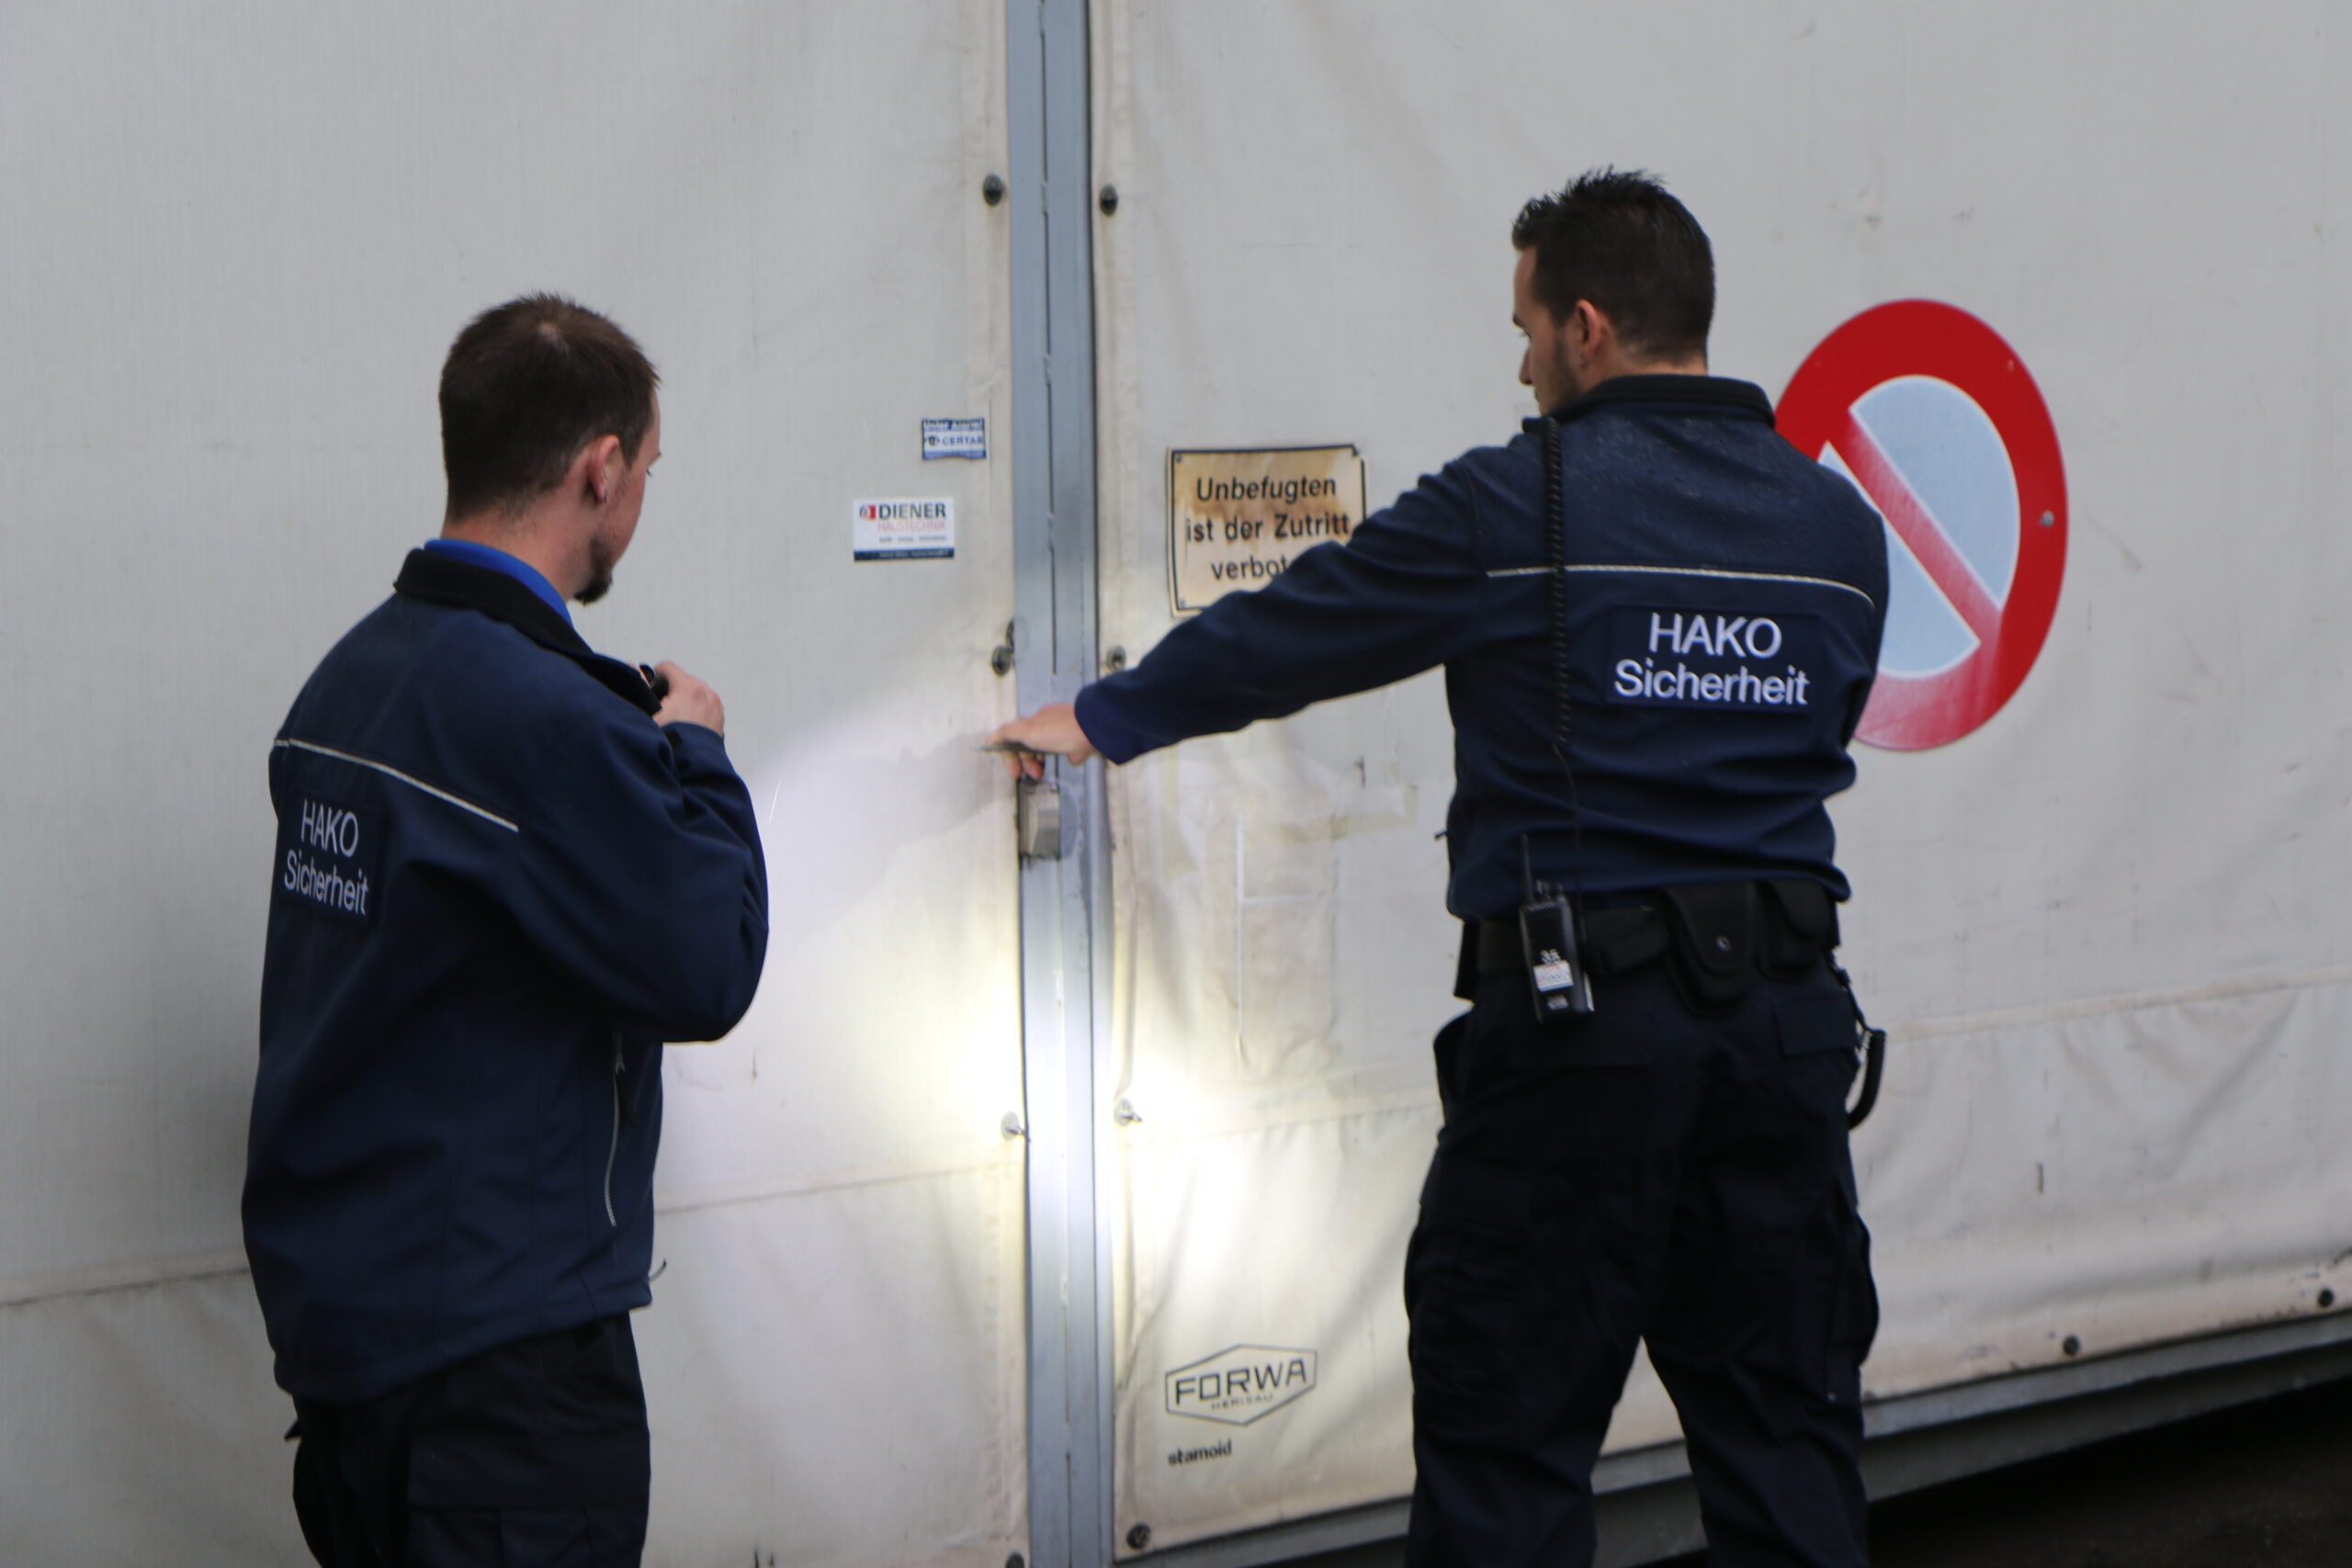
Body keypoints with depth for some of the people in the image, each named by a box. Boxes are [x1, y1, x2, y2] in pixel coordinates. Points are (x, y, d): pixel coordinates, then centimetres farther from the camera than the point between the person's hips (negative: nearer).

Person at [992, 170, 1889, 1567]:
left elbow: (1287, 634, 2)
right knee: (1788, 1424, 12)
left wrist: (1103, 720, 16)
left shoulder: (1515, 506, -8)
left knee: (1507, 1431, 4)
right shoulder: (1840, 524, 7)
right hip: (1788, 1016, 5)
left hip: (1580, 1023, -5)